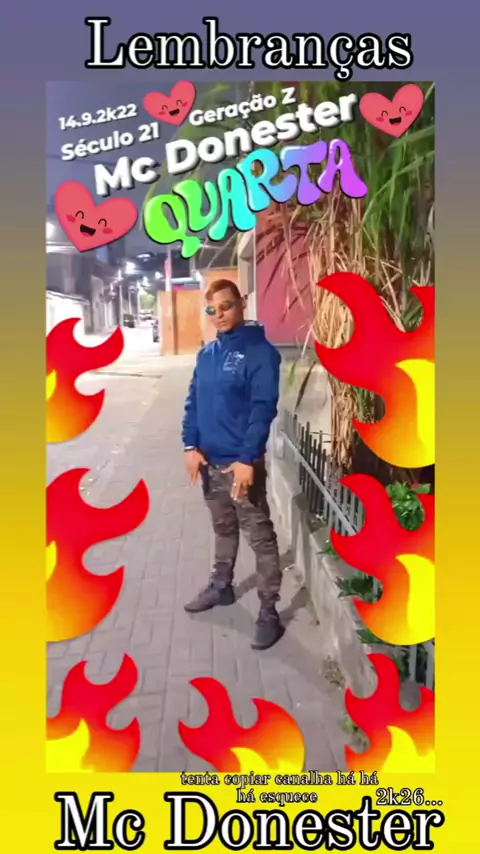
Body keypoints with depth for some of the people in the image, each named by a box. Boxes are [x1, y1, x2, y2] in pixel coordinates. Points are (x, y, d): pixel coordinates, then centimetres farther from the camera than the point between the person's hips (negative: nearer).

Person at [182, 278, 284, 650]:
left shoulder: (260, 351, -11)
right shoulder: (207, 353, 9)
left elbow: (263, 409, -18)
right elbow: (193, 402, 12)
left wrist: (247, 459, -24)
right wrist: (191, 446, 0)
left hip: (241, 463, -6)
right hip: (210, 461, 7)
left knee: (260, 537, 2)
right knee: (224, 528, 23)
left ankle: (269, 612, 12)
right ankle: (221, 586, 41)